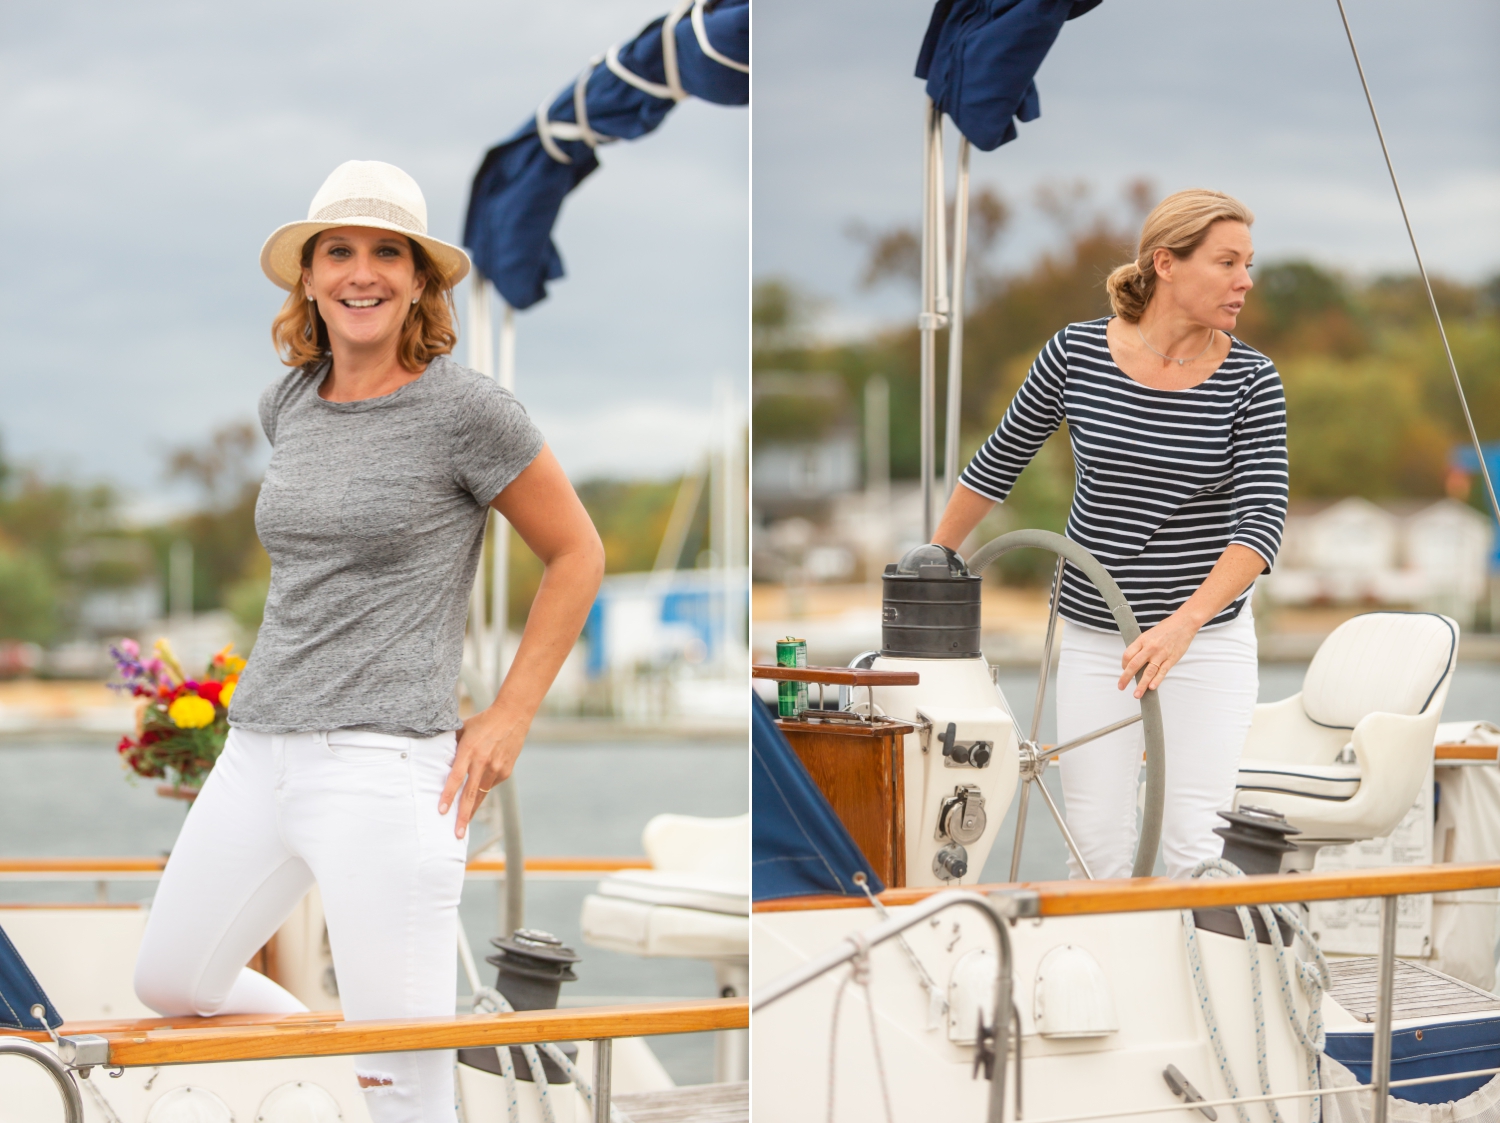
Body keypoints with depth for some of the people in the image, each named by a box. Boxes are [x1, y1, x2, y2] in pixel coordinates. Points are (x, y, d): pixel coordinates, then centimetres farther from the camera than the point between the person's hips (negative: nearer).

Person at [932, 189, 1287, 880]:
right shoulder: (1076, 354, -6)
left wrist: (1181, 626, -29)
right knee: (1097, 849, 0)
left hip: (1208, 635, -1)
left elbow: (1263, 520, -16)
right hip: (1094, 636, 1)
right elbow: (999, 463, 9)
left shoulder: (1250, 381, -7)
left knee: (1193, 848, -6)